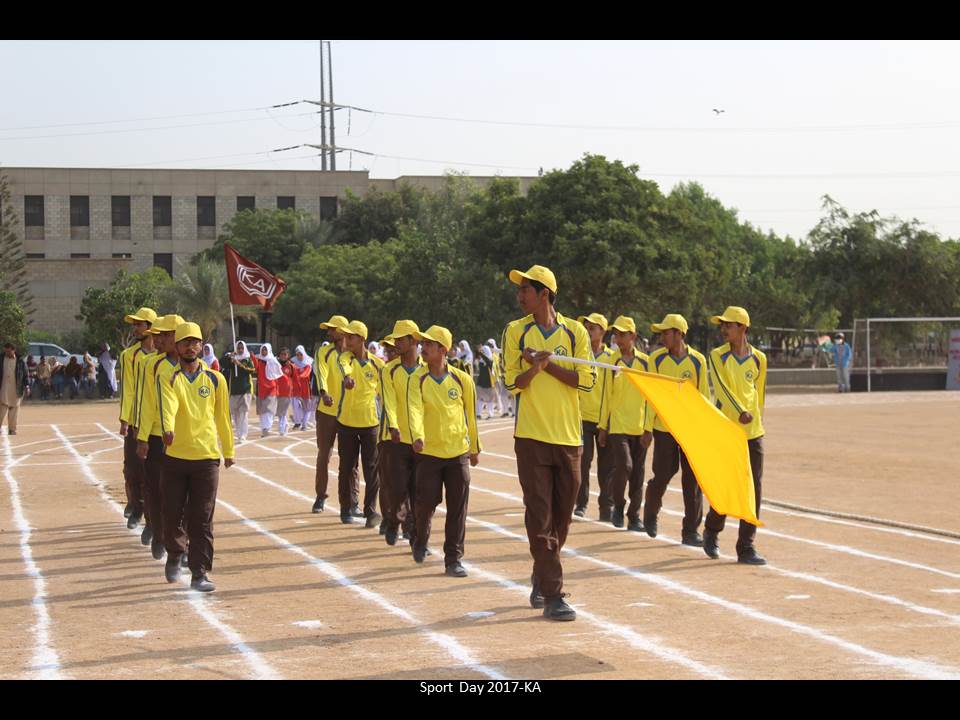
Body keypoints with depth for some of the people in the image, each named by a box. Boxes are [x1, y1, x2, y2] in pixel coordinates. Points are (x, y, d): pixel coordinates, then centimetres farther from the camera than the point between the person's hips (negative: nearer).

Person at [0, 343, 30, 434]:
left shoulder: (20, 361, 1)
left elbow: (25, 375, 4)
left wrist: (27, 386, -7)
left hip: (16, 390, 0)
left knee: (14, 410, 5)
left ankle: (12, 430, 12)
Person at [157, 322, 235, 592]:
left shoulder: (215, 380, 5)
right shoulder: (168, 379, -1)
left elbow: (223, 417, 12)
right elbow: (168, 406, -22)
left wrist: (228, 451, 16)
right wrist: (168, 429, -41)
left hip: (207, 458, 0)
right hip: (175, 457, 0)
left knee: (202, 519, -2)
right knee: (172, 515, 7)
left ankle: (199, 574, 3)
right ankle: (174, 555, 35)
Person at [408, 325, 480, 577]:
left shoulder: (462, 379, -1)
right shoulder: (418, 379, -4)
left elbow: (470, 415, 9)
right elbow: (415, 409, -18)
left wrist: (474, 448, 15)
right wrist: (417, 436, -37)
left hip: (458, 453, 1)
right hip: (428, 452, 0)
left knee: (457, 510, -1)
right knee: (426, 504, 2)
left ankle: (453, 560, 7)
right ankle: (421, 540, 33)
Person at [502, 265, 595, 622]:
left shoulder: (574, 332, 3)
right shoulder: (516, 331, 3)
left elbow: (586, 380, -4)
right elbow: (512, 383, -1)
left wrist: (549, 364, -14)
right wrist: (533, 368, -21)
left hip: (568, 435, 2)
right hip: (532, 435, -2)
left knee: (561, 517, 11)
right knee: (540, 517, -6)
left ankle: (541, 579, 31)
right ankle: (552, 595, -6)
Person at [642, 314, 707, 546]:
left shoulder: (698, 361, -2)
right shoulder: (657, 359, -2)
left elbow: (704, 396, 3)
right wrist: (648, 428, -5)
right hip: (663, 428, -1)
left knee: (693, 480, 0)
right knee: (662, 476, 2)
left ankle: (691, 531, 7)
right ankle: (650, 515, 29)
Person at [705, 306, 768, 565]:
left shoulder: (758, 358, 7)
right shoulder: (717, 356, -1)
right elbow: (722, 387, -16)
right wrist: (740, 412, -30)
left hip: (753, 433, 3)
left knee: (753, 490, -1)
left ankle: (746, 548, 4)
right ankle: (711, 531, 28)